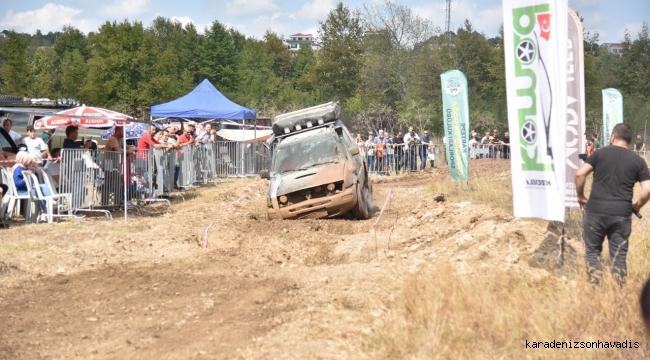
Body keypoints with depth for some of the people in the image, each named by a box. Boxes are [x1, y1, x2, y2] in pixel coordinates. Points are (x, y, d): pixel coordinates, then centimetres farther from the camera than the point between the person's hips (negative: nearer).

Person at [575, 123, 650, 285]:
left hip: (596, 210, -1)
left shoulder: (600, 153, 4)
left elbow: (580, 174, -5)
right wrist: (637, 206, 13)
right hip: (622, 213, 1)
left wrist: (580, 196, 8)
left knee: (592, 250, 14)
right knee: (619, 255, 10)